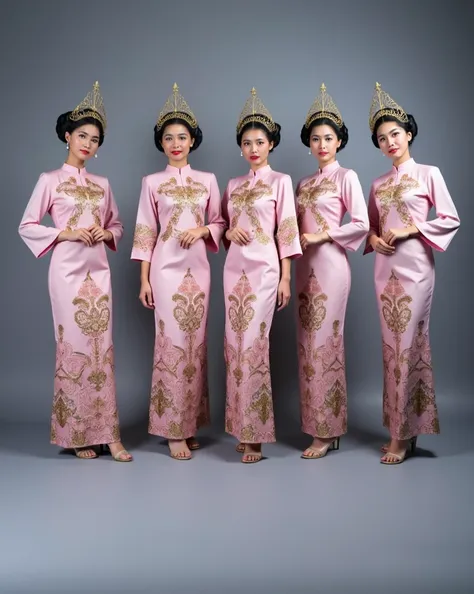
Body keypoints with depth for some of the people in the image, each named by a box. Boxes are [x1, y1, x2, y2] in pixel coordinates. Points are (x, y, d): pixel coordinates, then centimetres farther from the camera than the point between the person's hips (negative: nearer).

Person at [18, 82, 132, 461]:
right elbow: (27, 226, -1)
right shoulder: (50, 180, 1)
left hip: (99, 269, 4)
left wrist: (107, 234, -4)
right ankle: (78, 435, 10)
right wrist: (65, 233, -13)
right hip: (68, 269, -4)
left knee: (102, 348, 3)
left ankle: (107, 434, 8)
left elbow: (117, 224, 18)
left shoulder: (103, 184, 12)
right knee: (74, 346, -1)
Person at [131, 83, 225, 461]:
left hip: (198, 267, 3)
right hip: (166, 267, -3)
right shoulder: (152, 182, 4)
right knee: (172, 341, -5)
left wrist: (202, 230, -10)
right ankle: (174, 430, 3)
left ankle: (190, 424, 17)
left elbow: (220, 223, 12)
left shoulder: (208, 180, 10)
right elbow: (145, 231, 1)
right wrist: (144, 278, -4)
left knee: (196, 341, 5)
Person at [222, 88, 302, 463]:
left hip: (264, 270, -5)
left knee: (254, 344, -9)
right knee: (236, 345, 5)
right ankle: (241, 428, 15)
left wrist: (286, 277, -8)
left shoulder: (280, 181, 1)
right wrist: (229, 232, -2)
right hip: (234, 268, 5)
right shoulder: (233, 185, 15)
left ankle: (255, 435, 0)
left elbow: (287, 231, -3)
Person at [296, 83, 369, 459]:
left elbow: (361, 224, -9)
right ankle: (317, 426, 16)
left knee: (325, 343, -6)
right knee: (309, 344, 6)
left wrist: (322, 236, -11)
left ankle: (327, 433, 3)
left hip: (330, 265, -7)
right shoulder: (304, 183, 17)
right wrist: (297, 240, 0)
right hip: (306, 266, 7)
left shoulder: (346, 176, -1)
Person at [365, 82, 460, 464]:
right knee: (393, 346, 7)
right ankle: (405, 430, 17)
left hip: (414, 267, -6)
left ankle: (401, 436, 2)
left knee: (408, 346, -6)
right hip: (385, 268, 6)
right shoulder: (378, 184, 14)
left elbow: (451, 220, -4)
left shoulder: (428, 174, 0)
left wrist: (410, 229, -13)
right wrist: (373, 240, -2)